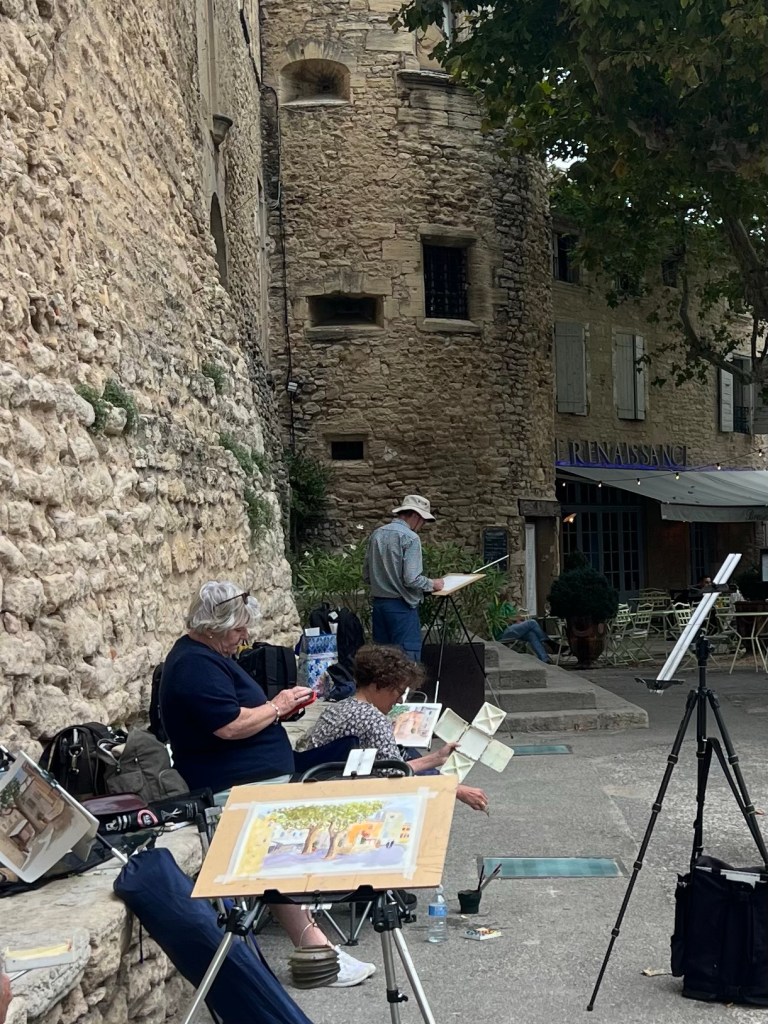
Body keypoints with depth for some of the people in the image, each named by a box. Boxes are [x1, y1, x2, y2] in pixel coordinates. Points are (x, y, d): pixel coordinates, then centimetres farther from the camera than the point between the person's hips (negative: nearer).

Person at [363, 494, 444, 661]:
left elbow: (366, 576, 12)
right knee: (407, 658, -3)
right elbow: (411, 579, -19)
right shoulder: (409, 537, -13)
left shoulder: (376, 534, 8)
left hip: (378, 603, 7)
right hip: (401, 606, -7)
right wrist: (432, 585, -3)